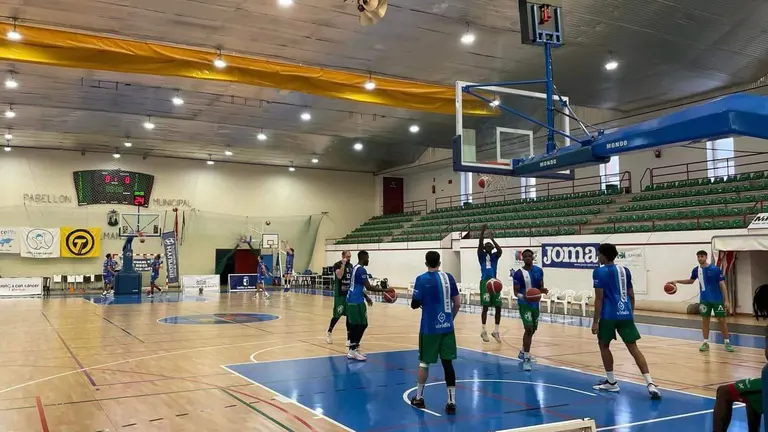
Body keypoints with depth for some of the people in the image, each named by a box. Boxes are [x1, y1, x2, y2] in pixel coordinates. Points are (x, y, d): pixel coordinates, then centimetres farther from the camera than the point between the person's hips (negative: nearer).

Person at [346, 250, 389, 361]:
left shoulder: (355, 268, 16)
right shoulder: (361, 270, -16)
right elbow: (368, 287, -20)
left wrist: (366, 297, 27)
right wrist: (384, 290, -16)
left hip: (352, 299, 10)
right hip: (357, 301, -10)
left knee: (355, 324, 12)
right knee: (362, 324, -6)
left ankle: (352, 349, 15)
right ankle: (353, 350, -5)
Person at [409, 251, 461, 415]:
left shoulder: (422, 279, -8)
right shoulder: (449, 277, 3)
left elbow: (414, 305, -8)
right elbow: (457, 304, 5)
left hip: (429, 327, -3)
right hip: (447, 327, 3)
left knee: (424, 362, 10)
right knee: (448, 363, 6)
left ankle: (419, 398, 22)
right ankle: (451, 402, 6)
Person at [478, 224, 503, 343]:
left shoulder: (495, 256, 11)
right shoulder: (482, 255, 6)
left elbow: (500, 250, -10)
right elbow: (480, 246, -12)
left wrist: (492, 239, -12)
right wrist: (482, 233, -19)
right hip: (485, 282, -3)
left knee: (498, 307, 1)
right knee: (485, 307, -2)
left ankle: (496, 331, 13)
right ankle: (484, 331, 9)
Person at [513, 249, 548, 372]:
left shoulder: (539, 271, 2)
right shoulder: (519, 273, -13)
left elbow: (540, 287, 11)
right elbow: (516, 292, -12)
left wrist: (543, 290, -13)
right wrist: (523, 296, -33)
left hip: (535, 304, 6)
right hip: (525, 304, -6)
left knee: (533, 329, 18)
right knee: (528, 329, -18)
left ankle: (524, 351, 40)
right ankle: (526, 358, -10)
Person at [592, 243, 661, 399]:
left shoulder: (599, 272, -6)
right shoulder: (625, 270, 13)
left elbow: (599, 298, -10)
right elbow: (631, 295, 16)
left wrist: (595, 321, -8)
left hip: (609, 315, -5)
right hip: (626, 314, 5)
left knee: (603, 345, 15)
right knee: (633, 348, 3)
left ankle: (611, 382, 20)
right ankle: (650, 383, -10)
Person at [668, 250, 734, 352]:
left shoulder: (715, 269, -11)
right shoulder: (696, 270, 0)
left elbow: (722, 285, -9)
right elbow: (691, 281, 19)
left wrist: (726, 300, -12)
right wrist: (677, 281, 7)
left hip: (717, 299, -3)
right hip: (704, 299, 3)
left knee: (722, 320, 2)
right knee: (705, 320, 5)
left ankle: (727, 342, 13)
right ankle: (705, 342, 12)